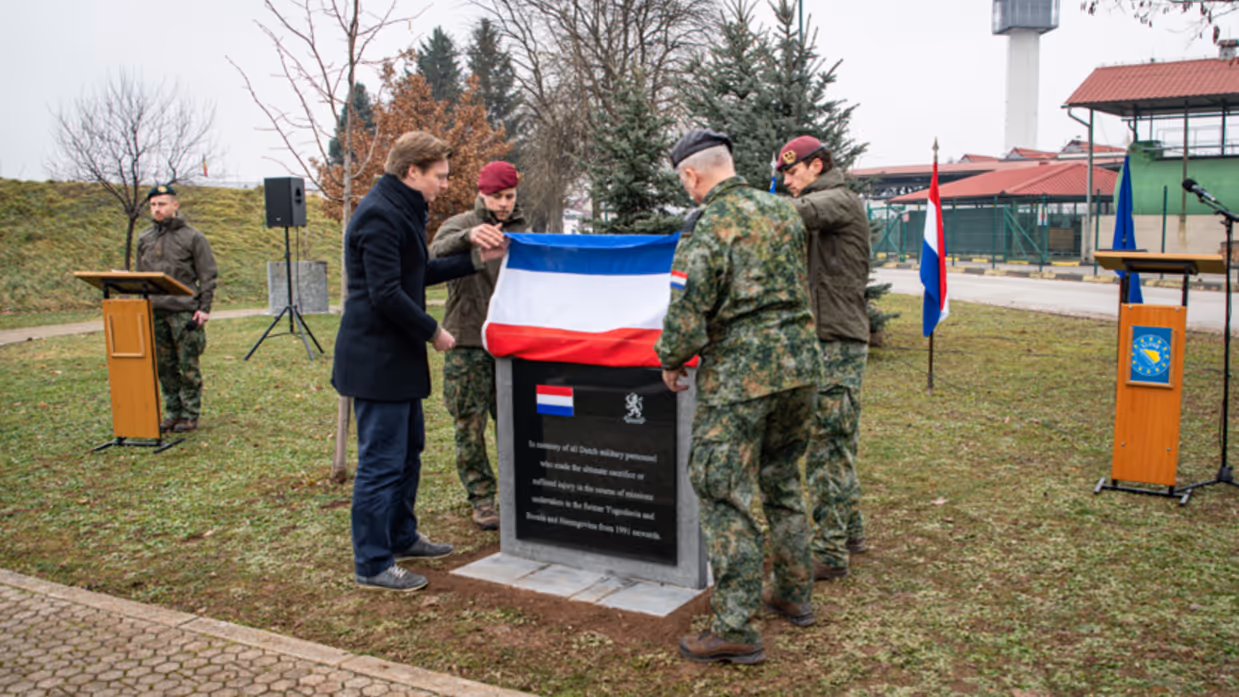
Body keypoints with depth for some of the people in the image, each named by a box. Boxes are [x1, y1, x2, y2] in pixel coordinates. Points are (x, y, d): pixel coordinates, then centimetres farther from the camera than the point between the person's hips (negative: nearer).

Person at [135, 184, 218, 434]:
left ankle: (191, 415, 6)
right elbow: (140, 275, 19)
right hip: (154, 311, 5)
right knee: (164, 365, 7)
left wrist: (204, 308, -8)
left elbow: (208, 275, -2)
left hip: (184, 310, -5)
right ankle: (172, 412, 16)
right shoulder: (144, 238, 13)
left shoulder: (192, 237, -1)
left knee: (188, 366, -2)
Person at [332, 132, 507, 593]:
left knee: (408, 451, 20)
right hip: (377, 359, -11)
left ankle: (402, 537, 35)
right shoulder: (379, 216, -18)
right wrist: (432, 332, -13)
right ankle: (371, 564, 6)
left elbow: (419, 274, 21)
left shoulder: (402, 211, 16)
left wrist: (475, 259, 14)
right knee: (381, 462, -4)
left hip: (398, 356, 11)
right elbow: (387, 294, -23)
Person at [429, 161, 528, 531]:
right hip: (467, 340, -2)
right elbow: (435, 254, -21)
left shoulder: (522, 230, 14)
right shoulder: (459, 225, 2)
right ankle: (481, 499, 12)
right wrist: (468, 237, -40)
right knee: (470, 425, 1)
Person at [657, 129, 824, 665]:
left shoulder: (708, 227, -12)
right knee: (782, 481, 22)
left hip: (738, 375, -8)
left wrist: (671, 362, 0)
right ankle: (794, 594, 33)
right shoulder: (782, 212, 10)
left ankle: (736, 628, 1)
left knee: (722, 495, -1)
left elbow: (688, 308, -15)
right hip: (798, 362, 8)